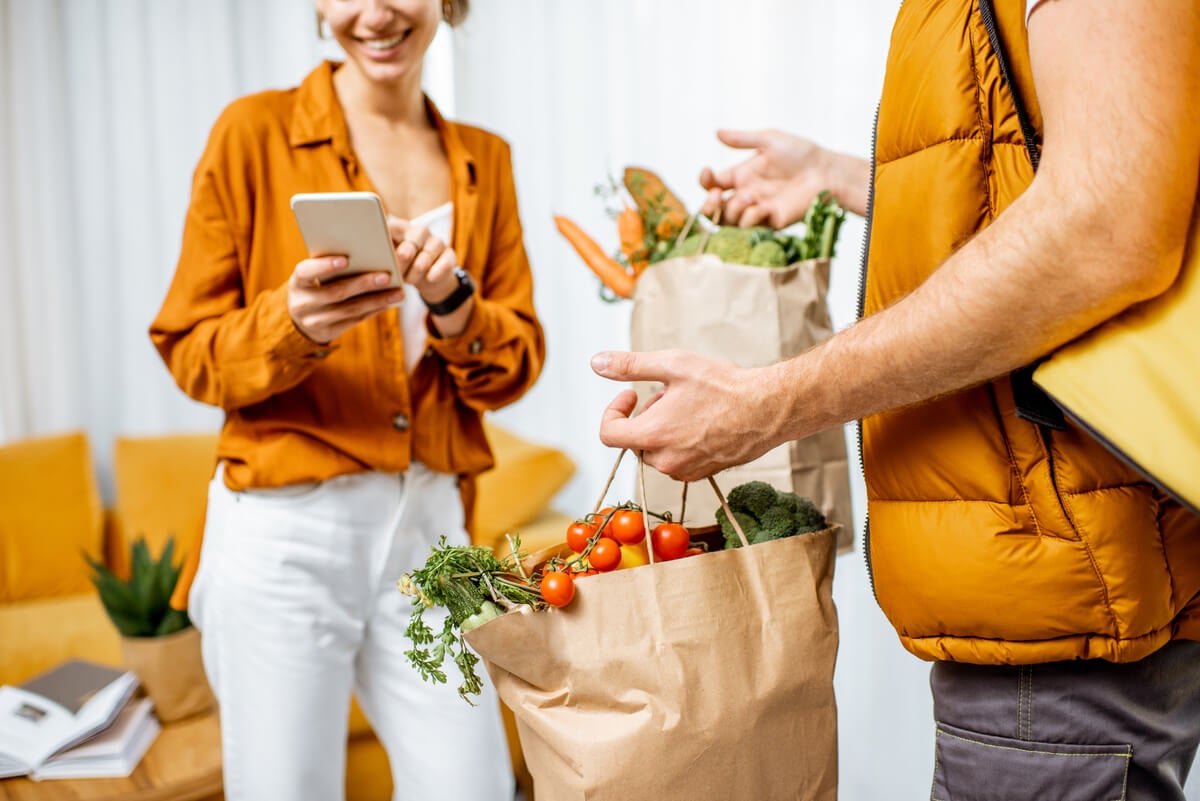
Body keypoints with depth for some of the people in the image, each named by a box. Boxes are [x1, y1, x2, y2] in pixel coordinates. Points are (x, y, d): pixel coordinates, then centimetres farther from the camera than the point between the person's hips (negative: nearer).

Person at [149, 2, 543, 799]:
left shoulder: (485, 160, 9)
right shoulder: (255, 129, -1)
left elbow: (518, 363, 7)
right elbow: (188, 348, -1)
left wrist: (452, 303, -13)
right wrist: (291, 323, -21)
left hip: (430, 523, 3)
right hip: (284, 529, -3)